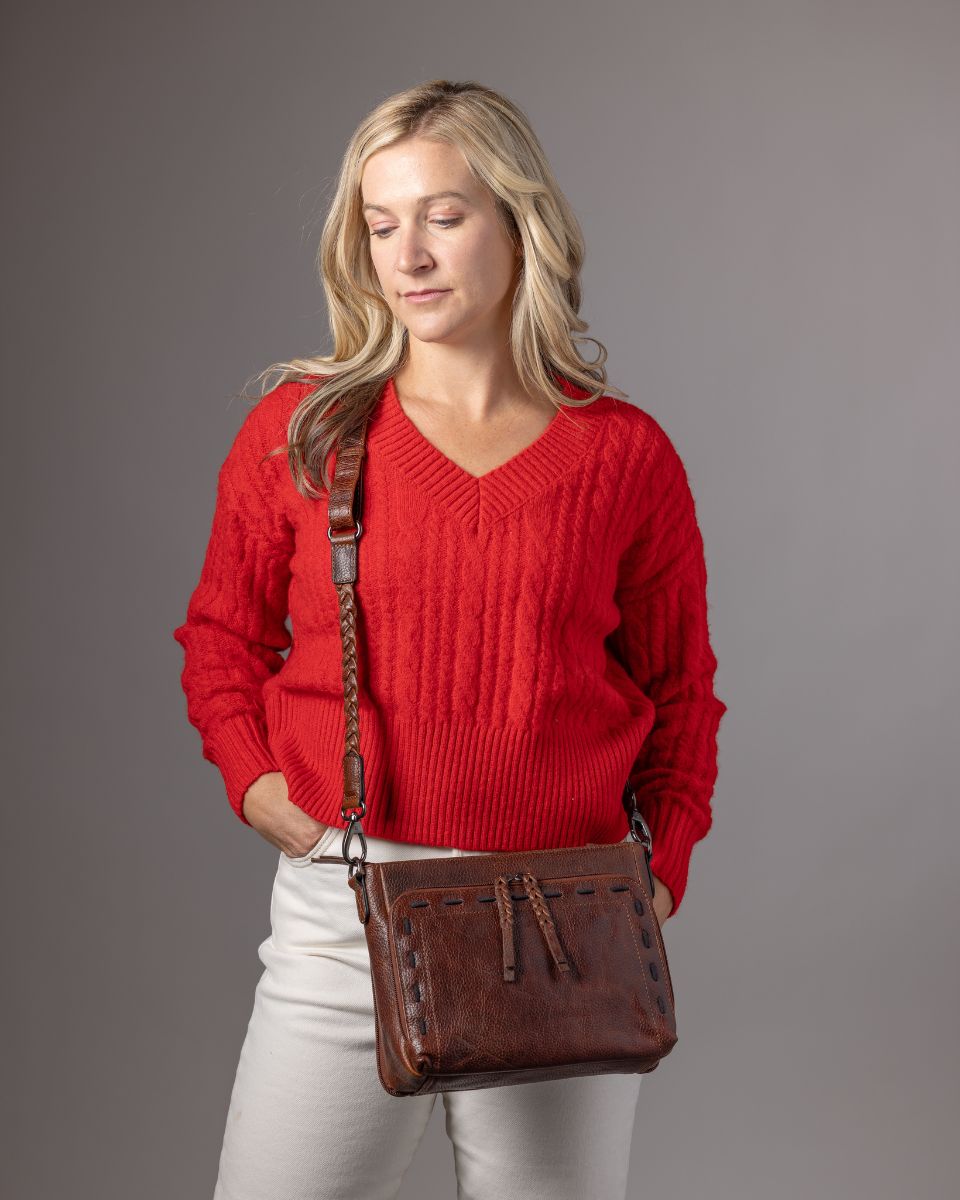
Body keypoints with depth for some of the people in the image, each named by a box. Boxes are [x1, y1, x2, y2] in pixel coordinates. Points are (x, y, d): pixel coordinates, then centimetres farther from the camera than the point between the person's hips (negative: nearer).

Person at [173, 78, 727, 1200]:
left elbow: (680, 689, 9)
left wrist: (663, 870, -2)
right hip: (342, 916, 0)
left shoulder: (625, 454, 1)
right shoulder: (298, 428, 2)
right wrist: (250, 778, -2)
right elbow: (222, 635, 14)